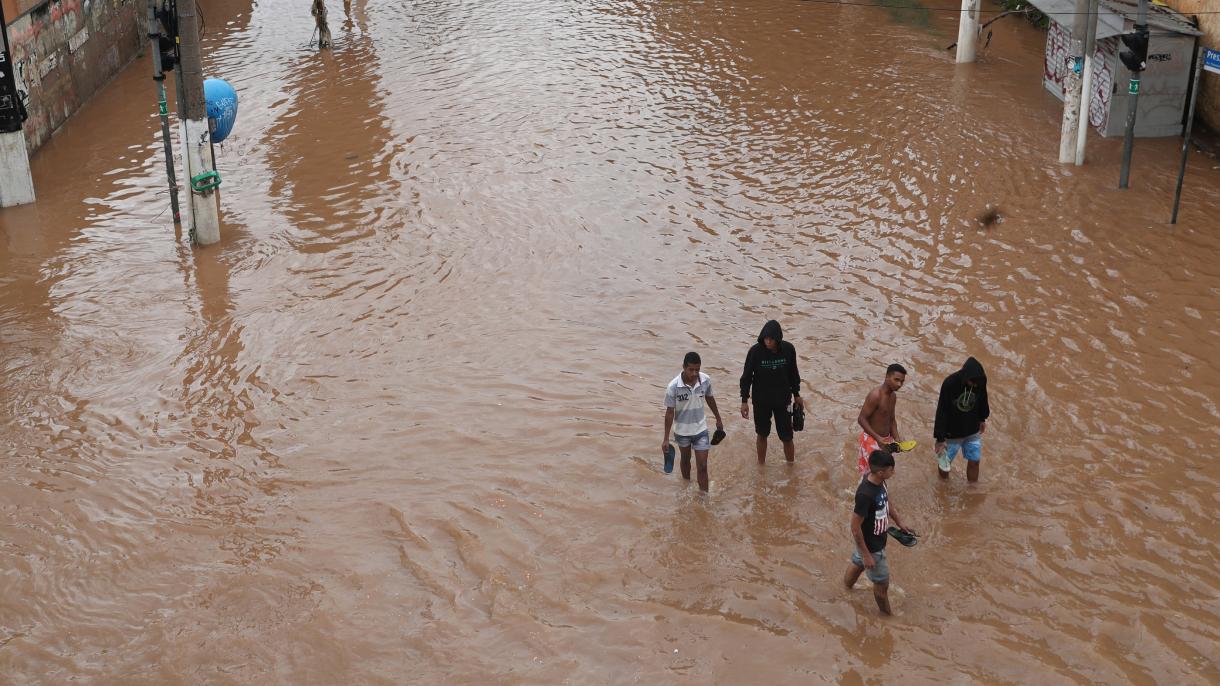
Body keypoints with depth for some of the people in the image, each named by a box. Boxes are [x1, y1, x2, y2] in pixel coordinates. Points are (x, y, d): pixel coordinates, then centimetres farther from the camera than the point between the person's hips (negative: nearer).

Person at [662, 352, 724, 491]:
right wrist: (666, 438, -12)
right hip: (682, 431, -1)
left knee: (702, 466, -1)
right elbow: (669, 412, -16)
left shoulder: (706, 380, -17)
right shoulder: (673, 387, -25)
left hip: (700, 429, 1)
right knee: (686, 459, 24)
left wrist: (718, 419, 15)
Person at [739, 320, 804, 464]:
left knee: (786, 437, 5)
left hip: (783, 400, 1)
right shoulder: (755, 351, -17)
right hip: (761, 401, -1)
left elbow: (793, 374, 4)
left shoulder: (788, 349, -12)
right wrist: (744, 401, -8)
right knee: (762, 434, 14)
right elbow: (747, 376, -7)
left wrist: (796, 395, 11)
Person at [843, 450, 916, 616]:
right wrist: (866, 554, -22)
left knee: (858, 563, 32)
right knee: (882, 582, 13)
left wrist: (899, 522, 14)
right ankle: (887, 615, 38)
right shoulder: (865, 494, -38)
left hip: (876, 538, 8)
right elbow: (855, 527, -30)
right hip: (871, 545, -8)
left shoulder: (879, 481, -12)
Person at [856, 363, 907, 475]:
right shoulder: (875, 395, -23)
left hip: (885, 439, 9)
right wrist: (877, 438, -29)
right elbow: (861, 419, -23)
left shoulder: (893, 395, 5)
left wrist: (896, 438, 0)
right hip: (871, 440, -9)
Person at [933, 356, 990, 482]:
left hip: (973, 432, 3)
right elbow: (941, 412, -23)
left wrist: (982, 419, 20)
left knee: (974, 461, 11)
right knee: (944, 464, 13)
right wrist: (940, 438, -20)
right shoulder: (949, 383, -30)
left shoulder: (980, 381, -18)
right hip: (951, 434, -3)